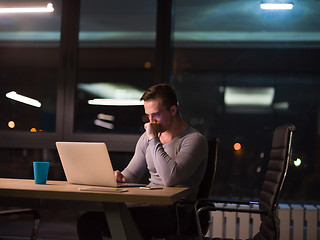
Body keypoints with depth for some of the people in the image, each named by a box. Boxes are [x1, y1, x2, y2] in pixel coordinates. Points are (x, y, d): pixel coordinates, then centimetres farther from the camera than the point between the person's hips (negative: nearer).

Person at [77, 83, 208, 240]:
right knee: (88, 219, -14)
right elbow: (132, 172, 22)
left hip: (174, 211, -7)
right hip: (146, 204, 7)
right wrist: (121, 178, -3)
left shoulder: (194, 140, -7)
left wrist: (154, 139, -15)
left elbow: (170, 179, -21)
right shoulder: (147, 137, 16)